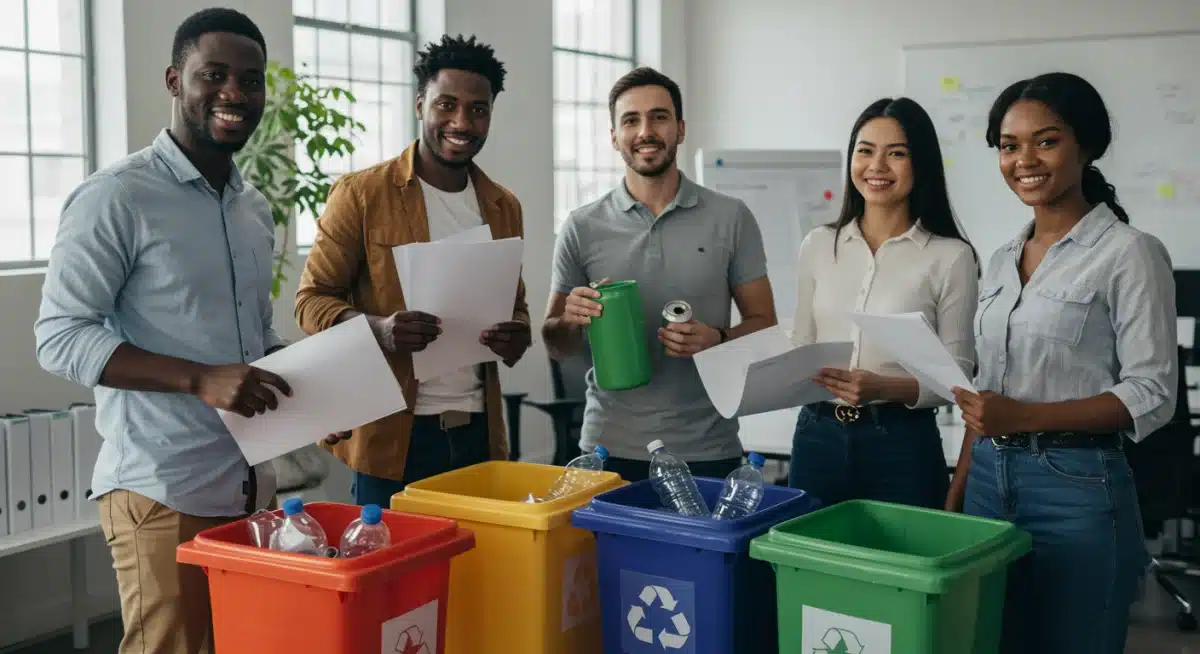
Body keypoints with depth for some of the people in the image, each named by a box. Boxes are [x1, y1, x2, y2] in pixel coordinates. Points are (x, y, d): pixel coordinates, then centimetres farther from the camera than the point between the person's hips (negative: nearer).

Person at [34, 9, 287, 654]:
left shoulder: (256, 208, 13)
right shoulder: (116, 197, -9)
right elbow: (58, 337, -13)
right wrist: (200, 379, -24)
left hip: (253, 483, 7)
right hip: (164, 491, -6)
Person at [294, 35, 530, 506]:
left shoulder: (503, 206, 11)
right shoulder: (361, 194, -5)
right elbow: (312, 299, -4)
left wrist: (516, 335, -5)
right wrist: (379, 329, -24)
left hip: (479, 432, 5)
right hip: (391, 435, -4)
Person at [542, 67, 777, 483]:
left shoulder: (731, 219, 0)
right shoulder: (582, 228, 2)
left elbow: (763, 325, 3)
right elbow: (557, 347, 8)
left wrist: (718, 339, -17)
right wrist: (571, 320, -14)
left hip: (707, 452, 0)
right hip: (610, 449, 1)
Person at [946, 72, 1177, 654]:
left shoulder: (1129, 253, -8)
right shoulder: (1002, 260, 12)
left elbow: (1151, 395, -12)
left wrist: (1023, 416, -21)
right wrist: (956, 493, 12)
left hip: (1077, 488, -6)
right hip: (989, 480, 6)